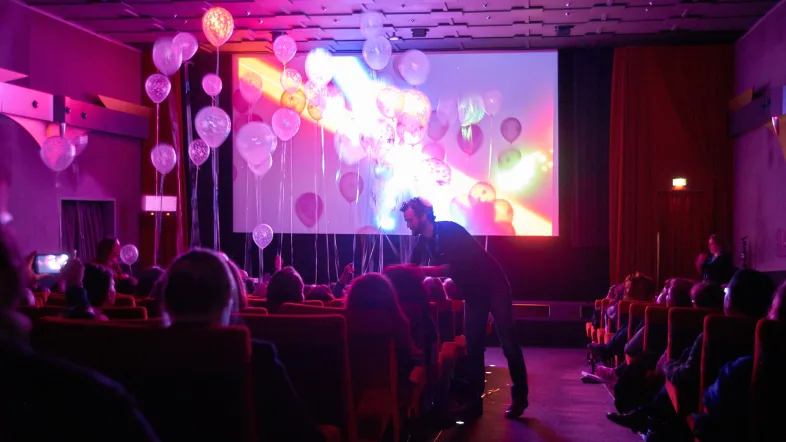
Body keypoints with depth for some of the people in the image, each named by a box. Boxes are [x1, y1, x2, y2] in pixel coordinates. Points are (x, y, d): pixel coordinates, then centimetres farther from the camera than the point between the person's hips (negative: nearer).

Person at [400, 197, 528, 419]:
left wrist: (421, 270, -33)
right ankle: (475, 401, 10)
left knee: (508, 343, -3)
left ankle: (519, 398, 6)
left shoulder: (450, 230, -22)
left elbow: (454, 267, -31)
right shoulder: (423, 242, 0)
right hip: (472, 293, 7)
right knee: (473, 346, 5)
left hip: (494, 286, -7)